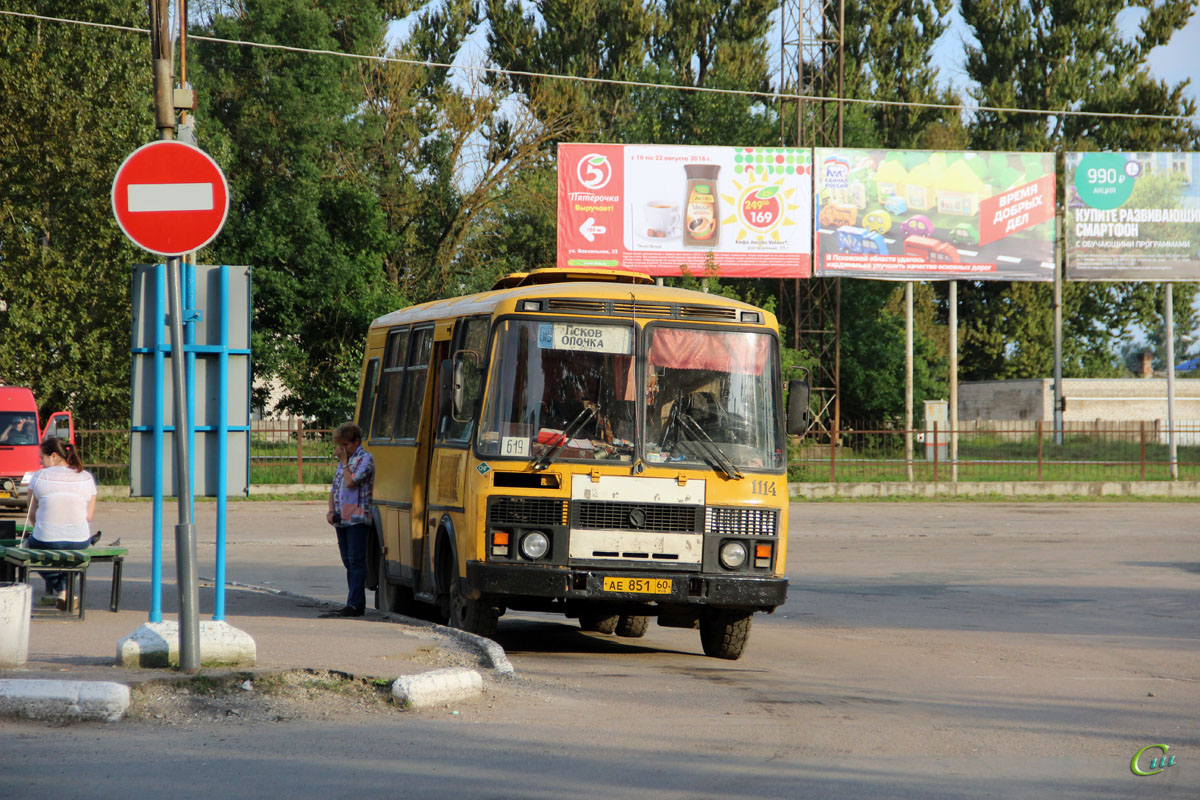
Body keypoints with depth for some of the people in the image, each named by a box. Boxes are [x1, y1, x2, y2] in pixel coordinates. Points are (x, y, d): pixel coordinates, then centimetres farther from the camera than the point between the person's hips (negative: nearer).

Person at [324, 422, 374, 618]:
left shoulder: (365, 459, -6)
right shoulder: (343, 461, 19)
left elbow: (351, 482, -19)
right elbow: (334, 489, 21)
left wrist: (344, 461, -6)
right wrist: (331, 510, 5)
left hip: (357, 519, -8)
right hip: (341, 519, 8)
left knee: (356, 561, -10)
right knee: (348, 562, 9)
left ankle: (355, 604, -13)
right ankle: (354, 603, 13)